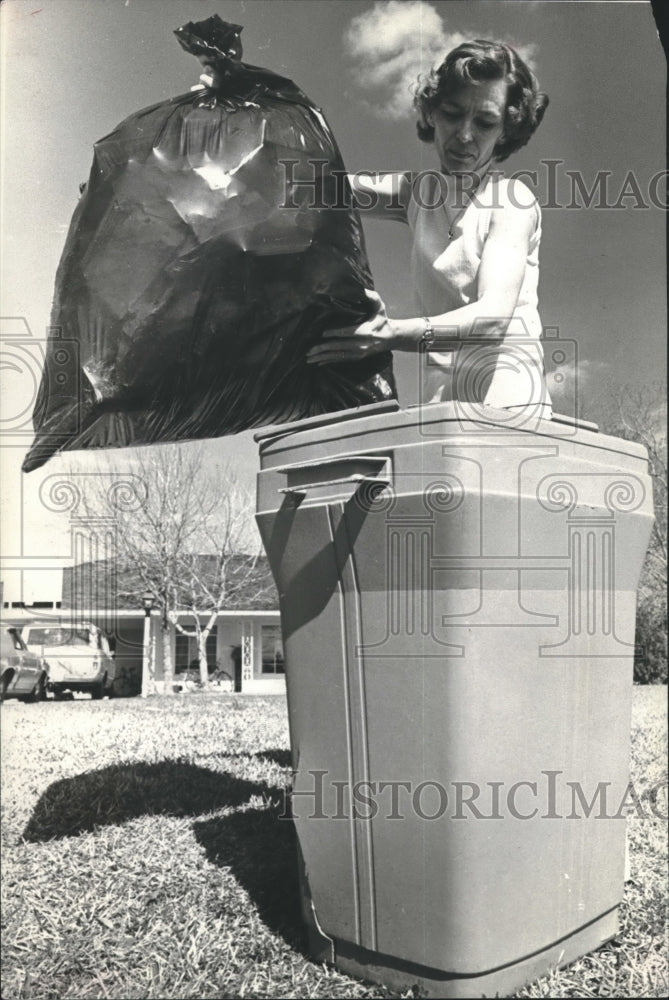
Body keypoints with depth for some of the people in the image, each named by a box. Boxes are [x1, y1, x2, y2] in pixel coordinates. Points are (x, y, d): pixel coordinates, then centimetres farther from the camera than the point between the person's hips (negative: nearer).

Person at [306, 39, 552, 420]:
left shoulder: (512, 199, -3)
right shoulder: (420, 191, 14)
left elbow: (495, 314, -19)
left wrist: (391, 334, -34)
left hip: (510, 403, -4)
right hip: (440, 397, 4)